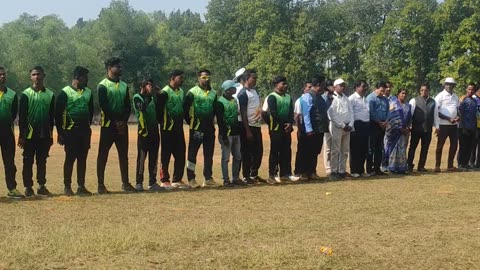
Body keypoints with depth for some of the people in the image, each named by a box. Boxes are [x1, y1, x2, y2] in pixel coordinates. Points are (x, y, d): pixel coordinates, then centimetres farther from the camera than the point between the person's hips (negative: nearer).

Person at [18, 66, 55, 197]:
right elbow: (21, 116, -3)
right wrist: (21, 136, -6)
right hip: (30, 134, -3)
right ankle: (28, 187, 9)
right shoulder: (26, 94, -2)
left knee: (42, 161, 9)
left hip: (45, 134, 3)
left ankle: (42, 186, 16)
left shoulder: (50, 94, 7)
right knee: (28, 161, 3)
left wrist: (50, 134, 9)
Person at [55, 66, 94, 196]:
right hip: (70, 131, -5)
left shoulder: (88, 92, 11)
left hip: (85, 131, 5)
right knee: (70, 158, -1)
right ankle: (67, 187, 6)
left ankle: (81, 187, 12)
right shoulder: (65, 92, -6)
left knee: (82, 159, 7)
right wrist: (60, 133, -7)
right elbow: (58, 114, -6)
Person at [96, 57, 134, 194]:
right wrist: (116, 122, -15)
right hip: (108, 125, -5)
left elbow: (128, 106, 9)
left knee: (123, 154, 7)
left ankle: (125, 183, 14)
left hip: (122, 125, 6)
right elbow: (104, 106, -12)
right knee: (103, 155, -1)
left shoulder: (124, 86, 13)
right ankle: (101, 185, 3)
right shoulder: (103, 85, -5)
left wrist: (124, 121, -6)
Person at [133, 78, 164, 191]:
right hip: (144, 130, -6)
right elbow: (142, 108, -21)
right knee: (141, 157, -5)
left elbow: (158, 111, 16)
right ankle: (139, 183, 1)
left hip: (154, 130, 6)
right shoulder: (137, 97, -1)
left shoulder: (153, 97, 18)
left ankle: (152, 182, 13)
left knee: (154, 157, 8)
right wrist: (147, 95, -17)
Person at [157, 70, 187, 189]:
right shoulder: (165, 92, -12)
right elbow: (159, 109, -14)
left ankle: (177, 180, 16)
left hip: (179, 128, 8)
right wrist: (162, 122, -9)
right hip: (168, 128, -8)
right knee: (166, 155, -1)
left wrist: (181, 120, 13)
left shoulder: (181, 91, 14)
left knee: (180, 154, 8)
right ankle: (164, 180, 6)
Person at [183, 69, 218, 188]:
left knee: (209, 154, 9)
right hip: (197, 128, -6)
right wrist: (191, 122, -4)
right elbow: (185, 109, -5)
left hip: (209, 128, 6)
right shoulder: (192, 92, -6)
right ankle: (191, 179, 3)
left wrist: (210, 122, 15)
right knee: (192, 153, -1)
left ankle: (208, 178, 17)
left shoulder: (213, 93, 12)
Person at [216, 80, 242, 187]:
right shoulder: (220, 102, -11)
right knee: (226, 157, -2)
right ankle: (226, 180, 4)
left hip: (236, 133, 8)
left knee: (238, 157, 11)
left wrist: (239, 131, 15)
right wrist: (224, 137, -17)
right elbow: (220, 121, -14)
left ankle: (235, 178, 20)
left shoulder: (235, 100, 13)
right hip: (226, 134, -8)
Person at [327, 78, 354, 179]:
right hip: (337, 127, -6)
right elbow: (332, 114, -11)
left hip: (347, 127, 7)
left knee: (345, 151, 7)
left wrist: (350, 125, -2)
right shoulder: (332, 98, -4)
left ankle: (342, 171, 13)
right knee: (336, 150, -5)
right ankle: (334, 171, -2)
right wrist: (342, 125, -12)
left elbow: (351, 112, 13)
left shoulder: (346, 98, 16)